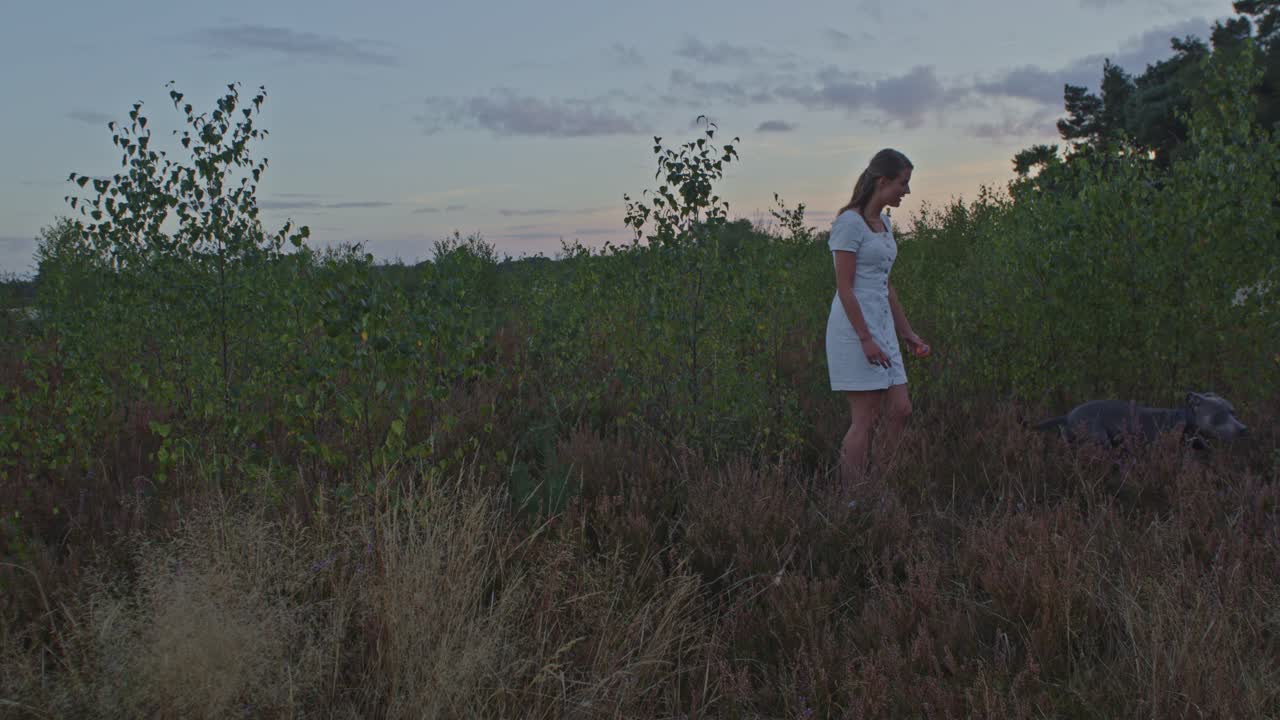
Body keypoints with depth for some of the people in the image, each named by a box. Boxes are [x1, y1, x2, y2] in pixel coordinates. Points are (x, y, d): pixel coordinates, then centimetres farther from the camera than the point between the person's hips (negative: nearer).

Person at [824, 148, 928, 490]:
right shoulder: (850, 222, -11)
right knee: (865, 419, -6)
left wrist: (907, 332, 19)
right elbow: (844, 287, -15)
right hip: (854, 329, -9)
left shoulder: (884, 223, 16)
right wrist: (865, 339, -19)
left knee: (900, 410, 5)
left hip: (882, 327, 9)